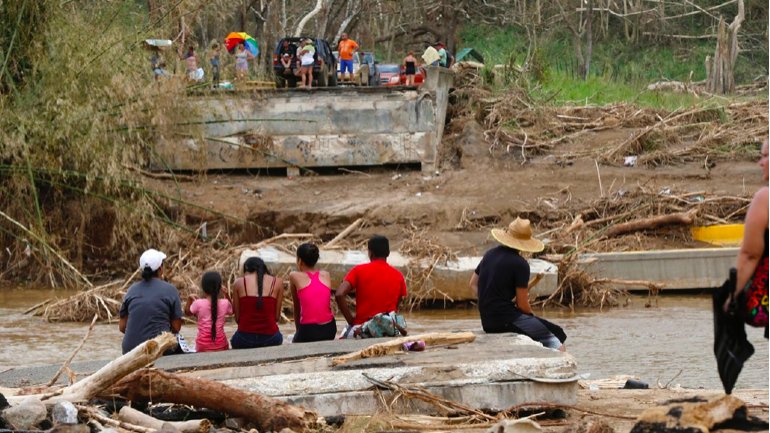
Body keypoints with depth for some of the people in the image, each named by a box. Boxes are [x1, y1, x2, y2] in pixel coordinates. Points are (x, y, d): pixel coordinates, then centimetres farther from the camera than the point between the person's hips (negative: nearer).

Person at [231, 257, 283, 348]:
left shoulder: (239, 282, 3)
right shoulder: (277, 282, 3)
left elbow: (237, 318, 3)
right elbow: (277, 317, 4)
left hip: (244, 340, 0)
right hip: (270, 338, 0)